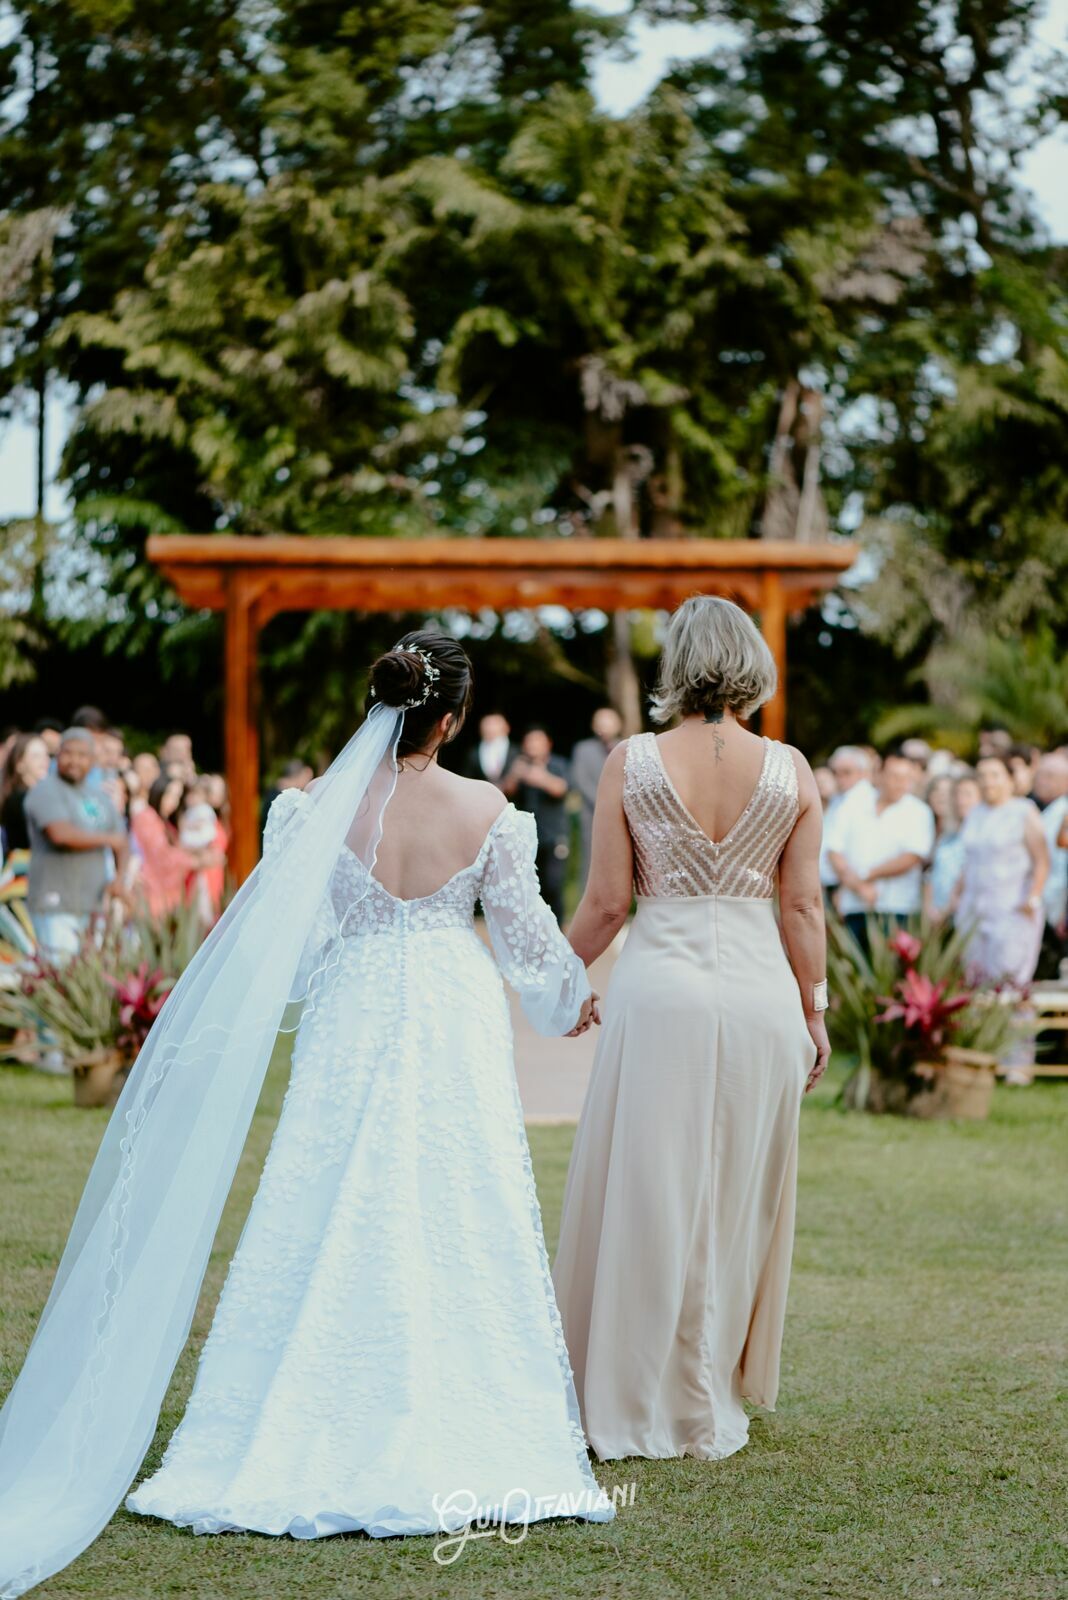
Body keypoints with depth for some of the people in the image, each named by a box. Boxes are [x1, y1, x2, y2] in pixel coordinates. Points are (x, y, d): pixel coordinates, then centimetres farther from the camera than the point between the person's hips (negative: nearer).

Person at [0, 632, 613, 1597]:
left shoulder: (321, 808, -8)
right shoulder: (489, 813, -7)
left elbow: (289, 934, -4)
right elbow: (523, 934, 3)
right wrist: (574, 998, 21)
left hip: (350, 1025, 0)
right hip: (454, 1026, 0)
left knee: (333, 1224, 6)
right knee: (457, 1228, 6)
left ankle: (310, 1443, 6)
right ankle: (459, 1441, 8)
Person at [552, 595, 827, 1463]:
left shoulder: (630, 764, -4)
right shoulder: (791, 771, -1)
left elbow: (606, 902, -2)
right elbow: (803, 906, 1)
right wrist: (814, 1008, 13)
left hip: (658, 986, -1)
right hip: (758, 990, 2)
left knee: (645, 1194, 7)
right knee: (736, 1197, 13)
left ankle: (635, 1404, 12)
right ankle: (713, 1409, 22)